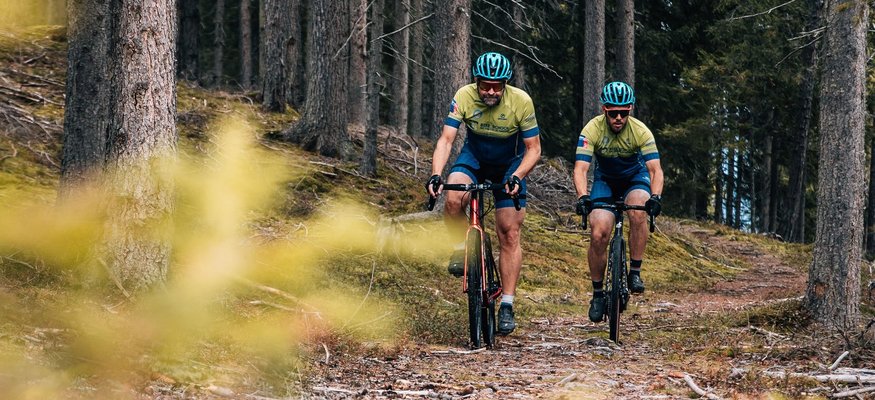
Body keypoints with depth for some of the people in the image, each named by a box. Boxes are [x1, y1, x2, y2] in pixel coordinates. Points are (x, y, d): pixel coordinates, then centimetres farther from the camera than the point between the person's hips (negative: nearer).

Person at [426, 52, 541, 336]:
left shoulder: (521, 102, -26)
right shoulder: (464, 97, -24)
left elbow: (533, 149, -18)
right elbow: (446, 139, -25)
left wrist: (517, 176, -35)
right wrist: (436, 175, -40)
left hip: (510, 165, -1)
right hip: (474, 158, 1)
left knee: (510, 233, -8)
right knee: (453, 198, -32)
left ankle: (507, 306, -3)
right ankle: (461, 249, -4)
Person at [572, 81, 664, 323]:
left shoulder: (640, 131, -26)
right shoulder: (592, 130, -26)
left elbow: (655, 169, -30)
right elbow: (580, 169, -31)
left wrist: (655, 196, -49)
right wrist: (582, 197, -49)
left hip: (635, 178, 0)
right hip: (605, 180, 0)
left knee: (638, 212, -34)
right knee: (599, 234, -18)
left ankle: (635, 273, -19)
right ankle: (597, 293, 1)